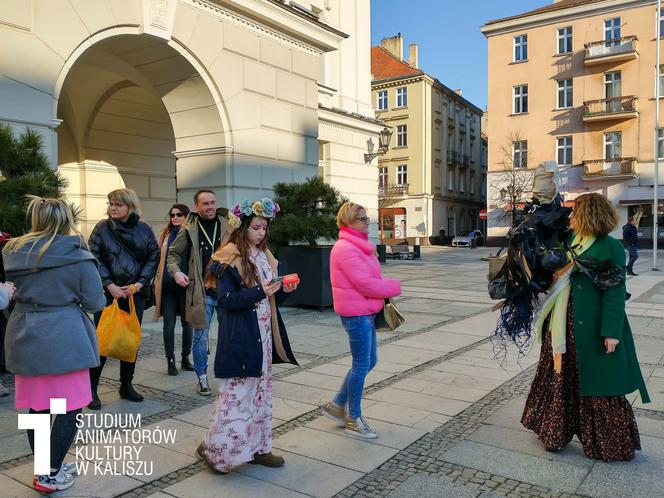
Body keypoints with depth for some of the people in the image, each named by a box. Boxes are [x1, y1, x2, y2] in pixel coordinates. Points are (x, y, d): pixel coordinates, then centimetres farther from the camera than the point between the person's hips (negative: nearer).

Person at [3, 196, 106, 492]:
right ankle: (50, 475, 12)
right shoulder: (77, 257, -11)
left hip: (25, 336, 6)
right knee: (70, 406, 6)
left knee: (37, 406, 15)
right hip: (63, 338, -6)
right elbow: (95, 303, -7)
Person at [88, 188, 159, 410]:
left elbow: (153, 257, 3)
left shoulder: (144, 230, 3)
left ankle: (126, 385, 25)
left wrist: (139, 283, -7)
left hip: (135, 292, 3)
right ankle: (91, 388, 10)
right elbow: (95, 258, -6)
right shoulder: (102, 228, -2)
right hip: (109, 292, -2)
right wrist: (110, 285, -14)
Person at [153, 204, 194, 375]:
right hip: (168, 286, 2)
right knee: (169, 325, 3)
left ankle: (185, 358, 24)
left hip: (186, 285, -1)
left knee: (187, 323, 9)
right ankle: (171, 361, 13)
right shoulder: (166, 235, 9)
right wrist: (158, 281, 8)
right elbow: (158, 259, 14)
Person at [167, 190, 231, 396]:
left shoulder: (228, 226, 1)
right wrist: (176, 271, -7)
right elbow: (173, 253, 10)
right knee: (200, 337, 8)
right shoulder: (189, 230, -1)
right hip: (201, 292, -1)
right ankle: (202, 378, 23)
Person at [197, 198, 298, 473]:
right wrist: (259, 291, -26)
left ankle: (258, 447, 26)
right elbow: (227, 300, -17)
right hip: (240, 337, -8)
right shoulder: (229, 258, -13)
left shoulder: (265, 256, 10)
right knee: (237, 393, -3)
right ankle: (214, 448, 14)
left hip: (263, 335, 8)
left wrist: (283, 290, -4)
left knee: (261, 391, 14)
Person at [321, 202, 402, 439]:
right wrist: (394, 286, -9)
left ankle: (336, 405, 28)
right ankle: (353, 420, 18)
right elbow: (365, 284, -22)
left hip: (365, 312, 10)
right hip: (356, 314, -10)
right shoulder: (346, 249, -19)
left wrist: (385, 290, 2)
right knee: (362, 365, 1)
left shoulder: (357, 246, 14)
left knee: (368, 361, 17)